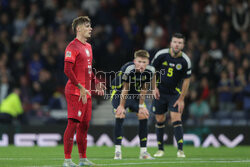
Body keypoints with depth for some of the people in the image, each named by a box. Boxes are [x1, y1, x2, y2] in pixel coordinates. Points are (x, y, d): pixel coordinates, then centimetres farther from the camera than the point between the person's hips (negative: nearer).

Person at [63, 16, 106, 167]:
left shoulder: (88, 47, 18)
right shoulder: (73, 47, -11)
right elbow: (68, 70, -18)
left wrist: (96, 82, 15)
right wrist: (80, 87, -22)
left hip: (86, 92, 9)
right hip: (75, 92, -9)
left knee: (84, 125, 11)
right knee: (73, 123, -10)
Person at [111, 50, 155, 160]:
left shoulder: (150, 71, -17)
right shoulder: (128, 69, -32)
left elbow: (144, 89, -6)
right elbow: (125, 89, -24)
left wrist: (141, 106, -6)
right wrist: (122, 106, -18)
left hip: (135, 94, 5)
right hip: (119, 92, -5)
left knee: (143, 116, -5)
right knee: (120, 115, -23)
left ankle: (143, 152, 3)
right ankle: (117, 150, -20)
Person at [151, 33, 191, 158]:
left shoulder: (185, 61, -11)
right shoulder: (161, 55, -10)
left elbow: (186, 80, -4)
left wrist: (181, 99, -7)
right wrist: (154, 87, -4)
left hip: (174, 93, -1)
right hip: (160, 92, 1)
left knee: (176, 120, -13)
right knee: (159, 120, 5)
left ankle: (180, 150, -12)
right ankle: (160, 149, 17)